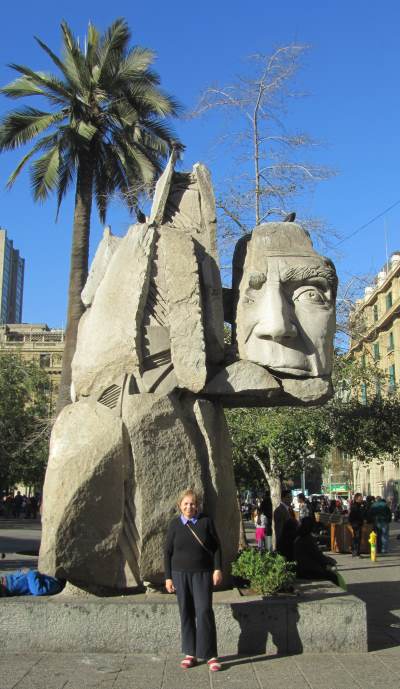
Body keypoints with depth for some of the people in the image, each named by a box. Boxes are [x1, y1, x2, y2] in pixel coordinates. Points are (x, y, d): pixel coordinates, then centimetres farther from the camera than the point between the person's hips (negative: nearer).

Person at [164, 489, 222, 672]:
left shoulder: (206, 521, -1)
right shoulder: (175, 524, 2)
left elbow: (216, 547, 3)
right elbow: (167, 552, 5)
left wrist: (217, 569, -5)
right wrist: (168, 577, 2)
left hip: (202, 574, -2)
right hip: (180, 574, 2)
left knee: (204, 611, -9)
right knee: (186, 613, 6)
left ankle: (211, 655, -1)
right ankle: (190, 654, 18)